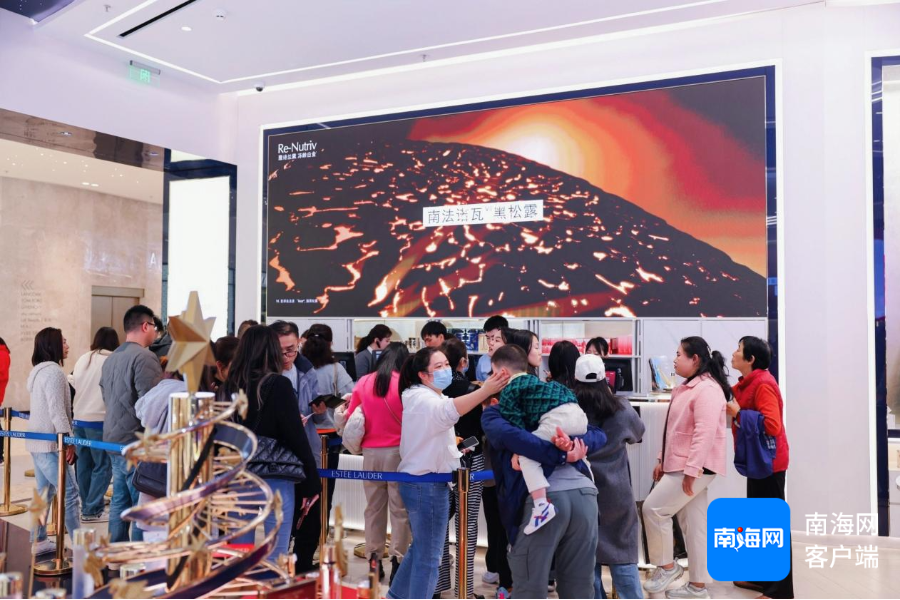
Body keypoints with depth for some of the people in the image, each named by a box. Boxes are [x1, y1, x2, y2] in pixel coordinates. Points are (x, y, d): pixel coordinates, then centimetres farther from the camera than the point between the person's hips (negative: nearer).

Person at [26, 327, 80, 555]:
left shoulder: (39, 370, 16)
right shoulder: (53, 371, -18)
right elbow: (57, 410, -23)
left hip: (38, 440, 10)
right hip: (49, 442, -10)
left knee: (44, 491, 14)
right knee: (70, 492, -7)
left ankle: (38, 541, 20)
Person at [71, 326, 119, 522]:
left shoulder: (83, 359, 9)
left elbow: (73, 385, 17)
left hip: (79, 418, 7)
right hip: (99, 419, -7)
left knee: (84, 464, 13)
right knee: (102, 465, 0)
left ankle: (86, 506, 20)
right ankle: (92, 510, -1)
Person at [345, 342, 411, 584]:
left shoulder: (363, 382, 3)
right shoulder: (405, 384, -8)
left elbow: (350, 417, 11)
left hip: (370, 452, 3)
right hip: (397, 451, -3)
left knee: (374, 507, 12)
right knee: (399, 508, 5)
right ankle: (397, 561, 5)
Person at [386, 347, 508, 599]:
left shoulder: (425, 397, 15)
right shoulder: (422, 399, -19)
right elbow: (448, 411, -42)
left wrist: (452, 447, 19)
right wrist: (485, 391, -53)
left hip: (419, 481, 11)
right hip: (427, 484, -11)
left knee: (420, 548, 23)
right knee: (429, 556, -2)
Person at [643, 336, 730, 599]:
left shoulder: (707, 389, -16)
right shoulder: (687, 388, 17)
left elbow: (705, 433, -24)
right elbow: (676, 430, 21)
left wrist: (692, 470, -26)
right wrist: (663, 460, 19)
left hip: (695, 467, -10)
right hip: (680, 466, 10)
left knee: (653, 508, -10)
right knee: (693, 525, 11)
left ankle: (667, 566, 7)